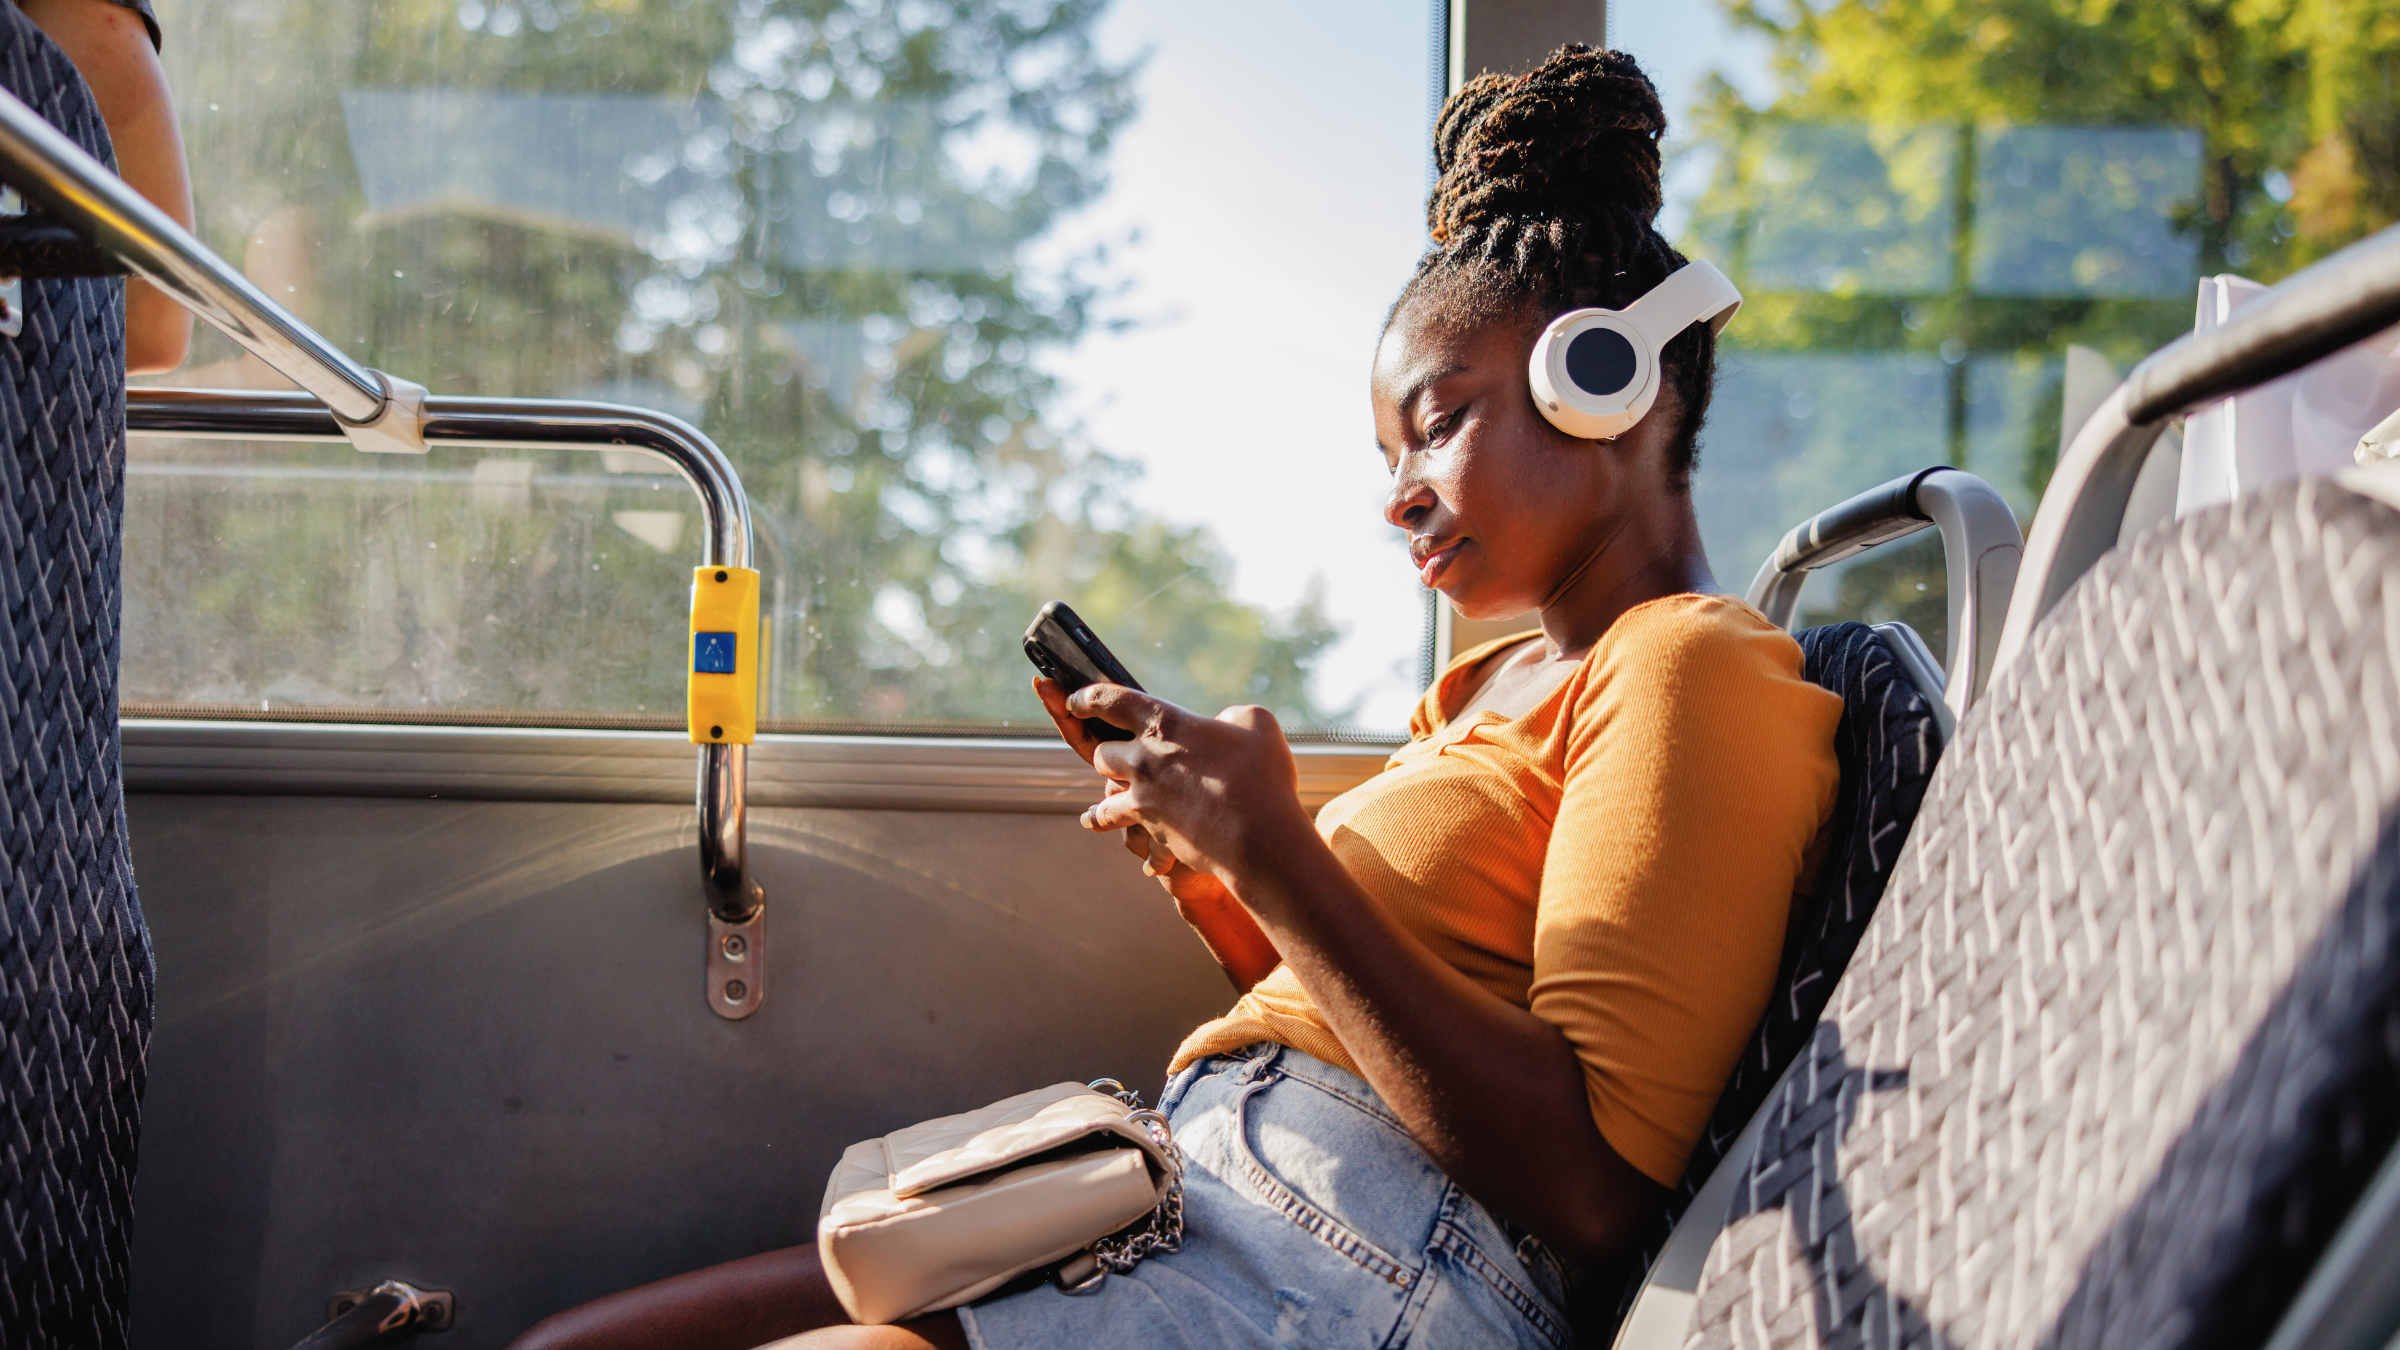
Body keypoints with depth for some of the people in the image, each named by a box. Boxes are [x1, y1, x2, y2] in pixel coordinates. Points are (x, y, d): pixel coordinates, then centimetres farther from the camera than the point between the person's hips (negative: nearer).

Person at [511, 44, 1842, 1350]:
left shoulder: (1688, 670, -7)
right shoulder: (1504, 678, 22)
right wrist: (1191, 839, 8)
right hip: (1203, 1203, 9)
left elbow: (1592, 1194, -18)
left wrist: (1275, 859, -17)